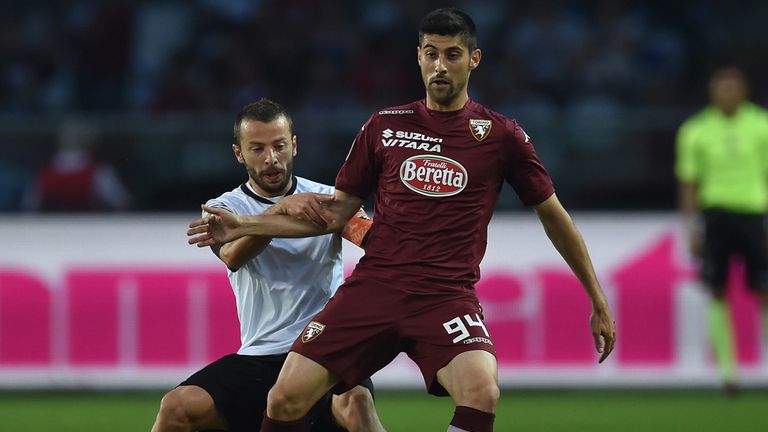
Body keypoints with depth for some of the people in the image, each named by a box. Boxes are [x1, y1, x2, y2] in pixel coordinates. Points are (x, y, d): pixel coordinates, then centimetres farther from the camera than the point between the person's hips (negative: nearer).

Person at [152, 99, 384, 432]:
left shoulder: (326, 199, 8)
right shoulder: (226, 207, 7)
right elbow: (234, 255, -17)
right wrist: (283, 209, -34)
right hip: (258, 356, 1)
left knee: (354, 403, -34)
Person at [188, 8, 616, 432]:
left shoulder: (502, 135, 5)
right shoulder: (385, 126, 11)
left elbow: (552, 214, 14)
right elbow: (336, 212, 17)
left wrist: (598, 301, 15)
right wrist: (244, 226, 8)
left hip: (448, 297, -2)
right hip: (373, 286, 2)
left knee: (481, 393, -31)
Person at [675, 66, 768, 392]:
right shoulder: (697, 131, 5)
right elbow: (688, 182, 8)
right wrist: (690, 226, 1)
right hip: (714, 214, 0)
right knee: (718, 294, -1)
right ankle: (727, 368, 4)